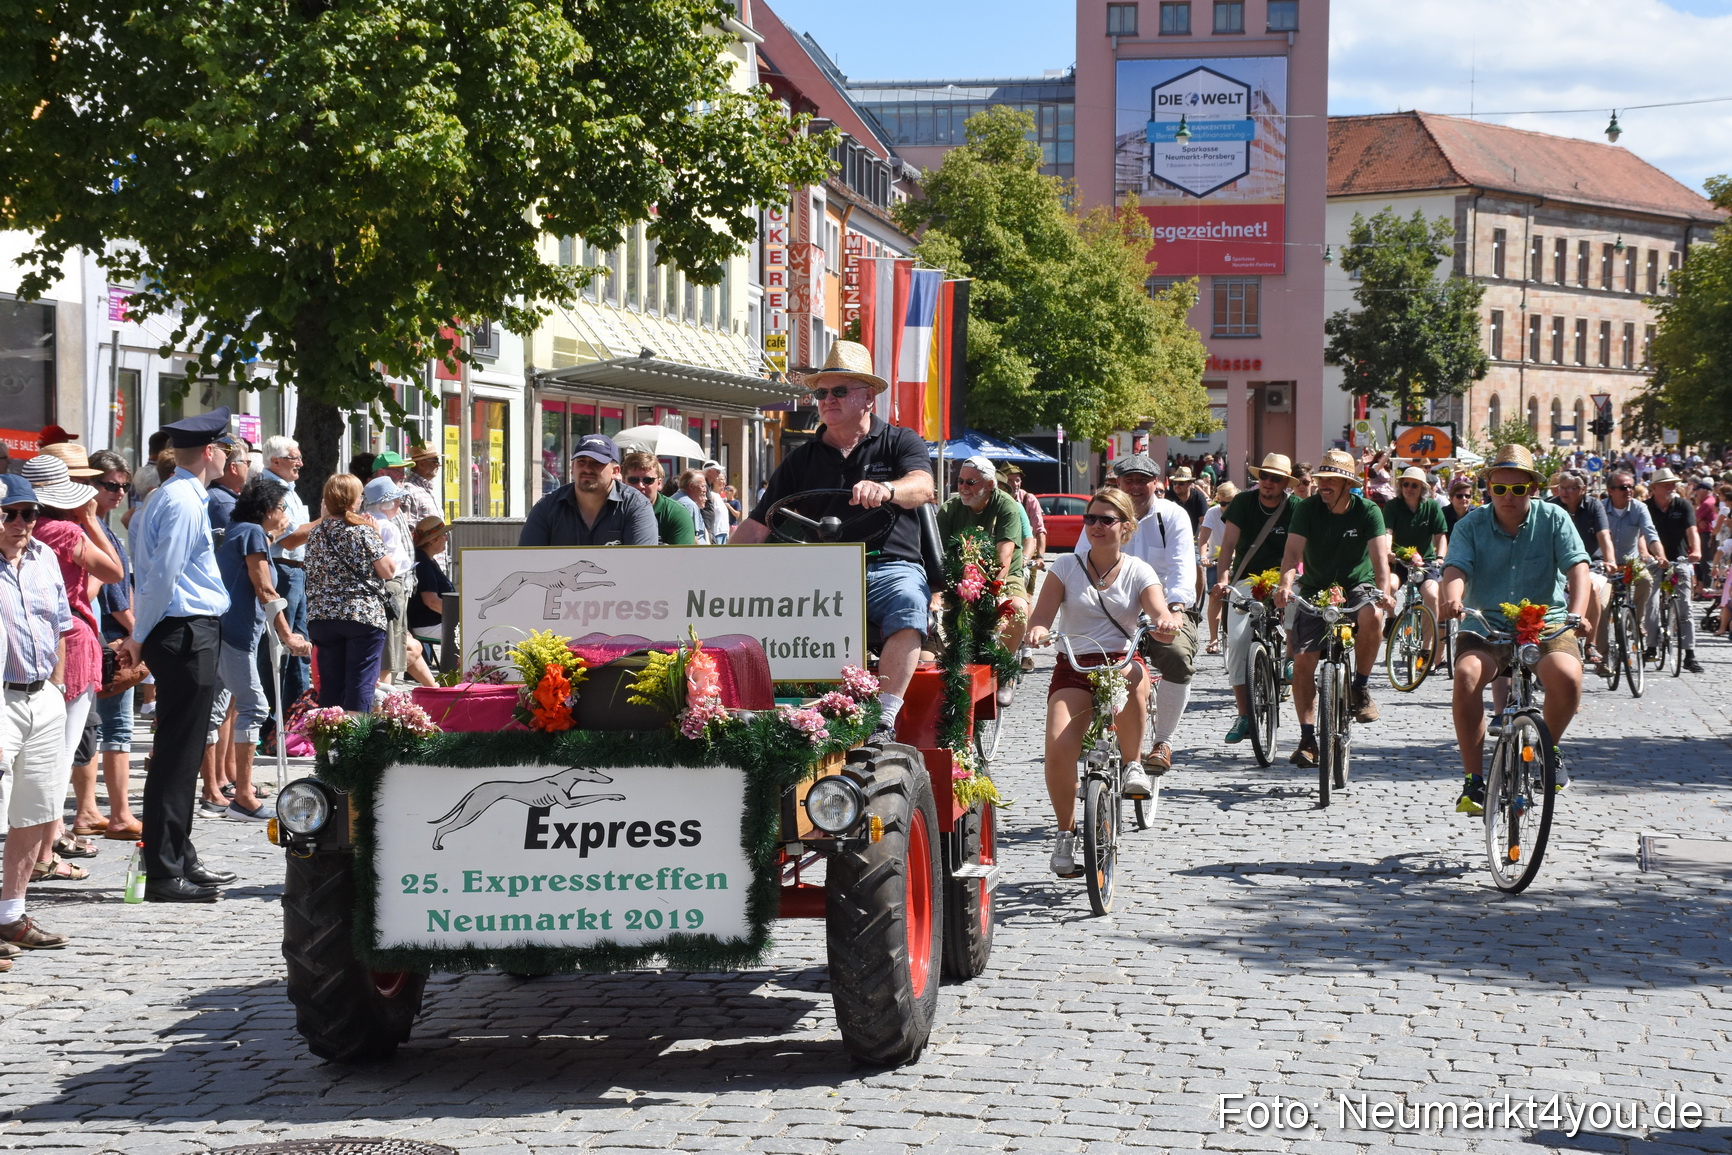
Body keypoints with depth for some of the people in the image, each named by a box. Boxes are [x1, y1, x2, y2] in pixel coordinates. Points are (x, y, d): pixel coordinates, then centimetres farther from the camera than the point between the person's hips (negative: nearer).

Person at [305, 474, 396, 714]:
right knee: (361, 683, -2)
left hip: (321, 616, 5)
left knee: (330, 682, 9)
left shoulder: (315, 533, 7)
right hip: (363, 615, -5)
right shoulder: (363, 532, -9)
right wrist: (377, 537, 4)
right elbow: (388, 571, -7)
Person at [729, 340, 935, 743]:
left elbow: (922, 486, -12)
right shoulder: (801, 460, 19)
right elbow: (757, 527, 15)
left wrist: (885, 490, -36)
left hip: (890, 566, -2)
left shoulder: (899, 442, 11)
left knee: (908, 604, -37)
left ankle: (885, 718, -37)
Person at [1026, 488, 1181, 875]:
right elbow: (1041, 615, 0)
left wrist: (1167, 623, -33)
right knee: (1059, 745, -25)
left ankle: (1132, 763, -14)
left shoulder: (1138, 571, 7)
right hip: (1073, 668, 0)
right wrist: (1037, 630, -24)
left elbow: (1160, 614, -8)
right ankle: (1065, 831, -3)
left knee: (1133, 680, -40)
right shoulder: (1066, 566, 8)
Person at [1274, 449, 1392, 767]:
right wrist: (1286, 584, -37)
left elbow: (1379, 555, -21)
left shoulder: (1367, 511, -9)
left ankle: (1360, 687, -13)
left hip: (1357, 586, -1)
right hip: (1316, 589, 1)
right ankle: (1307, 737, -1)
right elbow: (1293, 552, -17)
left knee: (1372, 616, -35)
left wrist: (1384, 591, -40)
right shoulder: (1307, 509, -7)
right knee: (1302, 660, -13)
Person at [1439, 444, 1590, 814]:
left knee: (1566, 675, -31)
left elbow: (1577, 566, -9)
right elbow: (1456, 567, -14)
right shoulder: (1471, 526, 2)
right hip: (1485, 623, 0)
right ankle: (1473, 779, -21)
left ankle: (1548, 747, 3)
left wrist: (1576, 613, -28)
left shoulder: (1553, 518, 1)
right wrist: (1452, 596, -39)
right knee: (1467, 673, -32)